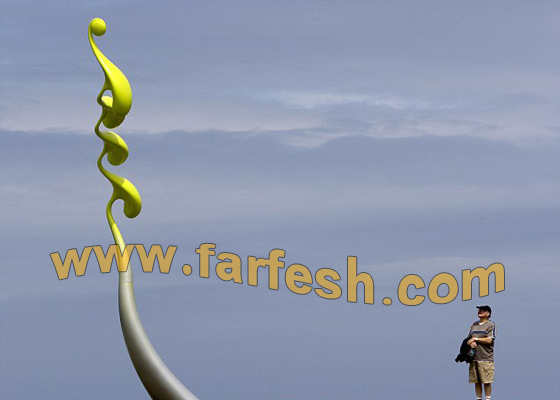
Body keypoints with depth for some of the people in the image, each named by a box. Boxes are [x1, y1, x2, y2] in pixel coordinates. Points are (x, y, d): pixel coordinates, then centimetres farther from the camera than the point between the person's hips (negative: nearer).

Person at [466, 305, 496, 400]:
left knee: (487, 382, -6)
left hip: (486, 358, -6)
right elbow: (468, 339, 19)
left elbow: (489, 340, -11)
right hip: (474, 358, 6)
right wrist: (471, 343, -4)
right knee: (477, 381, 6)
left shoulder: (491, 325, 0)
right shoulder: (474, 325, 19)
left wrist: (475, 339, -6)